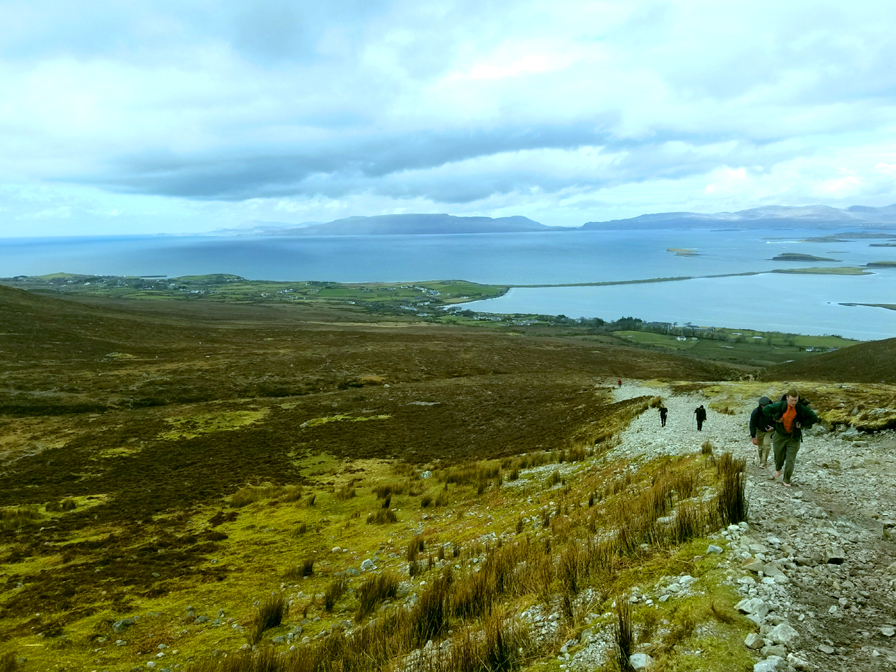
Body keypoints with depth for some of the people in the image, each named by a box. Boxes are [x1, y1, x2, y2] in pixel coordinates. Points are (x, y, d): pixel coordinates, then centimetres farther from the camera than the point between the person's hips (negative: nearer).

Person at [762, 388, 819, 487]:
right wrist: (774, 419, -12)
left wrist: (802, 424, -11)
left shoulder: (802, 408, -14)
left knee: (790, 460, -3)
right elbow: (765, 410, -8)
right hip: (780, 435, 1)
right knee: (779, 456, 16)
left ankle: (787, 480, 12)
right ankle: (778, 468, 49)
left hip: (794, 437, 0)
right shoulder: (780, 406, -15)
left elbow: (814, 418, -4)